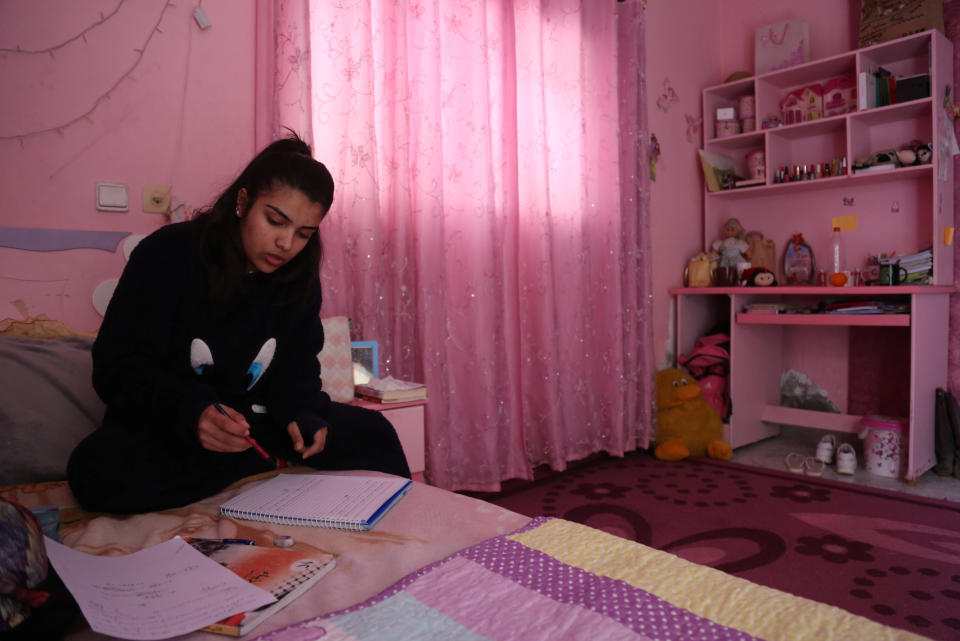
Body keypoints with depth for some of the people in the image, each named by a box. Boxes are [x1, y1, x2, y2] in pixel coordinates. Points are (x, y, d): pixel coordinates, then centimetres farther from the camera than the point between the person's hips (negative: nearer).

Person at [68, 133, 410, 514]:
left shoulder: (299, 278, 0)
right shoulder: (167, 255, -15)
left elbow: (296, 368, 3)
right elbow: (116, 367, -17)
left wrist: (298, 414, -22)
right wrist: (192, 412, -37)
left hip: (256, 422, 3)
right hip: (162, 427, -2)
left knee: (372, 433, -14)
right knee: (96, 469, -35)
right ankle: (265, 463, -19)